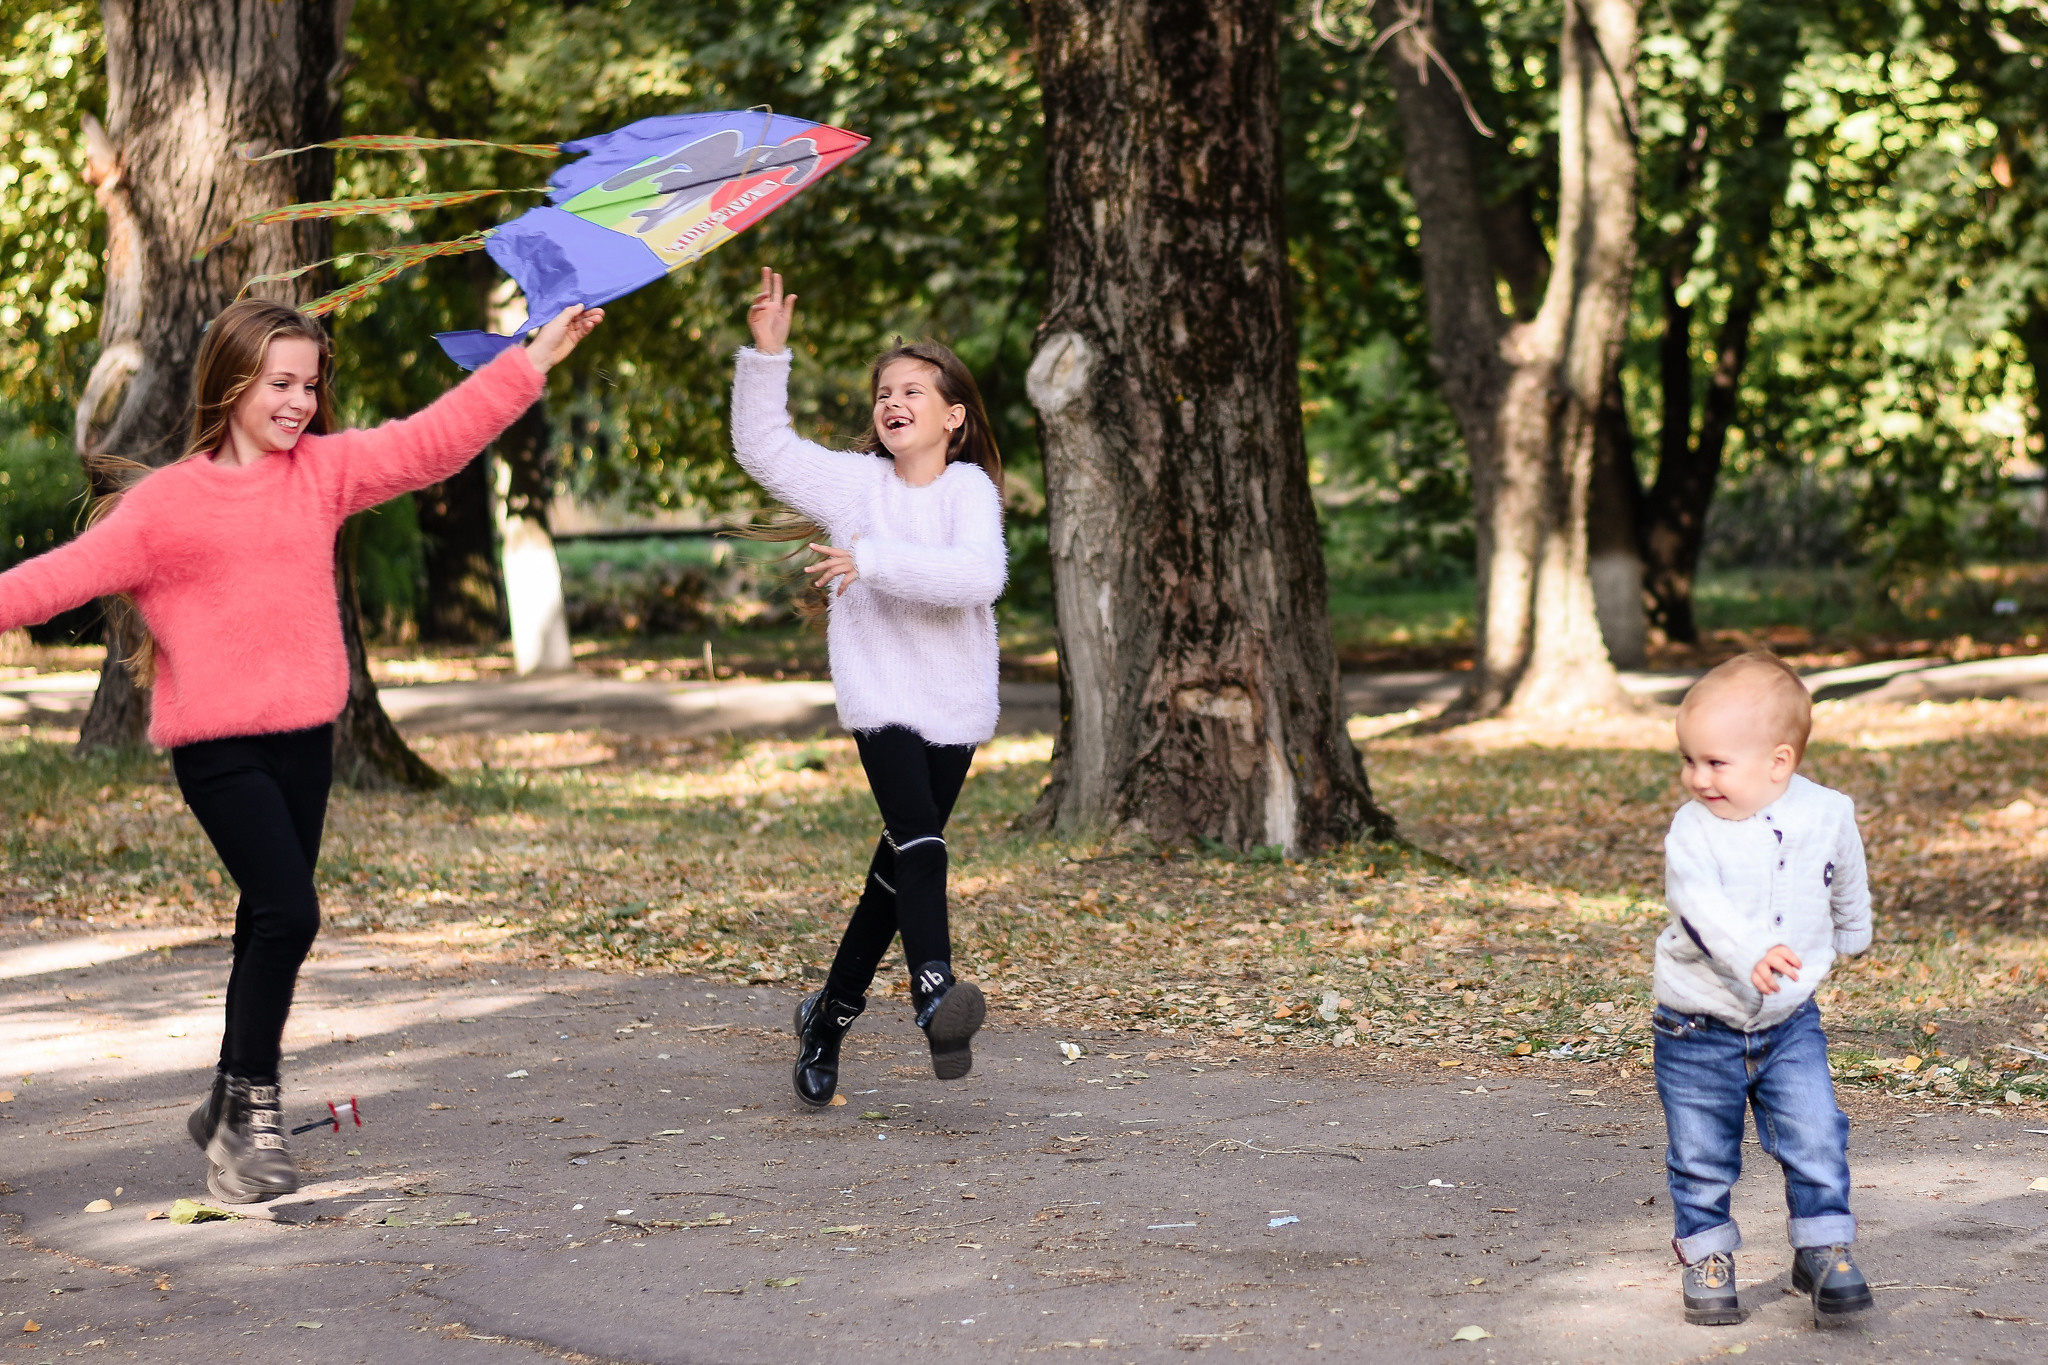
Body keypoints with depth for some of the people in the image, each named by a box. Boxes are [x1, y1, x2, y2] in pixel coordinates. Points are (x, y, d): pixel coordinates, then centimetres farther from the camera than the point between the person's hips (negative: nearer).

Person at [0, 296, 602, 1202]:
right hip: (218, 745, -5)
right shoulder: (167, 501, -5)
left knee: (270, 922, 12)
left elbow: (432, 443, 5)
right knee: (288, 912, -17)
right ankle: (252, 1110, -5)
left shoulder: (324, 469, 7)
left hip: (304, 735, 5)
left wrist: (533, 361, 1)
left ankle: (233, 1108, 27)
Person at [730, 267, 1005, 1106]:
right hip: (880, 697, -1)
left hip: (955, 703, 1)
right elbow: (762, 447, 2)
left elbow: (979, 576, -21)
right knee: (921, 844, -23)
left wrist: (874, 561, -25)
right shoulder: (854, 482, 1)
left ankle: (831, 1015, 23)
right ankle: (934, 991, -34)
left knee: (901, 864, 9)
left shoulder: (968, 489, -4)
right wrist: (767, 354, -9)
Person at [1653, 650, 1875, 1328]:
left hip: (1789, 1024, 1)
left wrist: (1849, 936, 33)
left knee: (1816, 1140, -7)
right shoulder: (1692, 829, -18)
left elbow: (1846, 888, 15)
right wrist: (1750, 953, -53)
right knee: (1701, 1157, 7)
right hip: (1698, 1030, -1)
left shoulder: (1828, 816, -7)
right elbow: (1701, 903, -36)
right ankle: (1707, 1258, 25)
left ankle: (1823, 1251, 10)